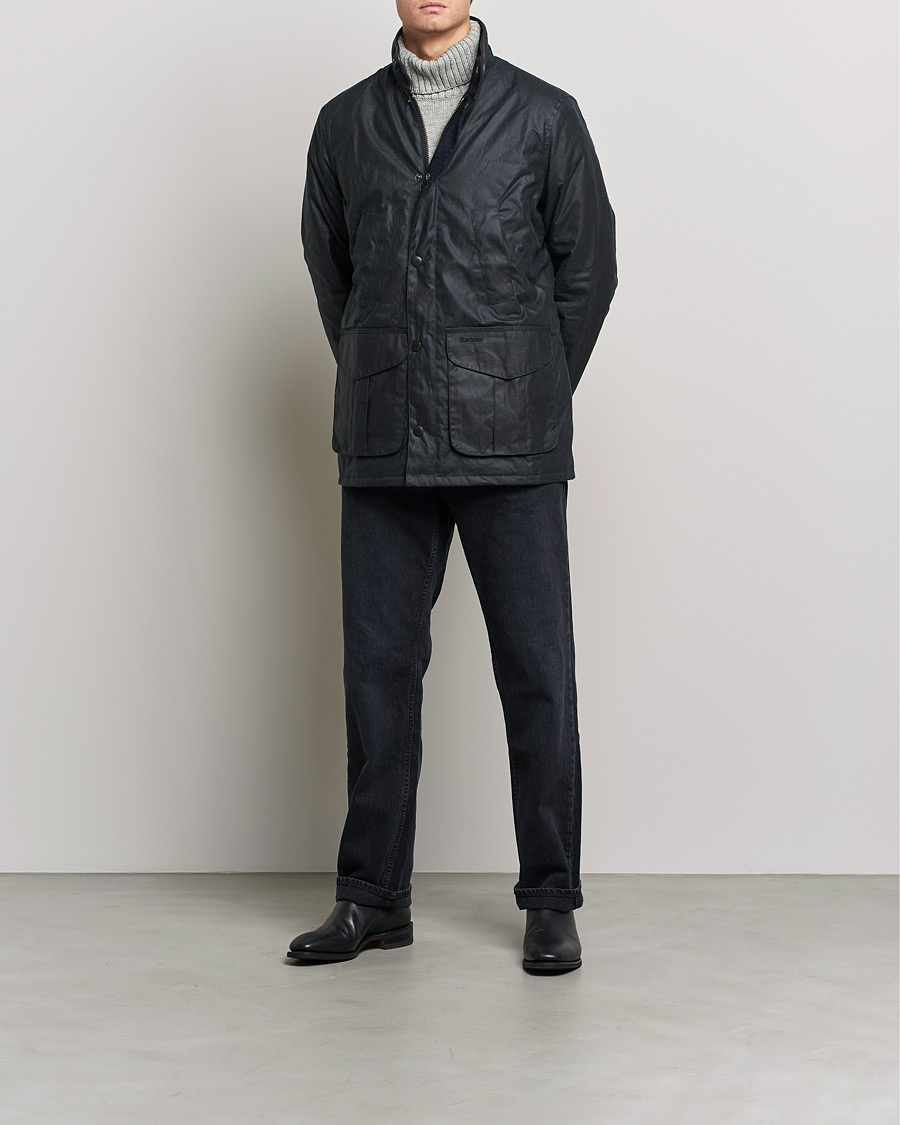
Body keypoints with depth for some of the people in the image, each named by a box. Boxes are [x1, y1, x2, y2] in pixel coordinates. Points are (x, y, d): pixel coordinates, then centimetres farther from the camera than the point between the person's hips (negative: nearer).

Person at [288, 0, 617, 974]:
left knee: (537, 669, 0)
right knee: (377, 665, 5)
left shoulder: (545, 117, 4)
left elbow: (589, 267, 7)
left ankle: (550, 902, 11)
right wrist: (384, 393, 13)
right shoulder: (345, 124, 10)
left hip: (512, 451, -2)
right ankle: (373, 898, 17)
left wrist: (529, 400, 8)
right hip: (383, 452, 2)